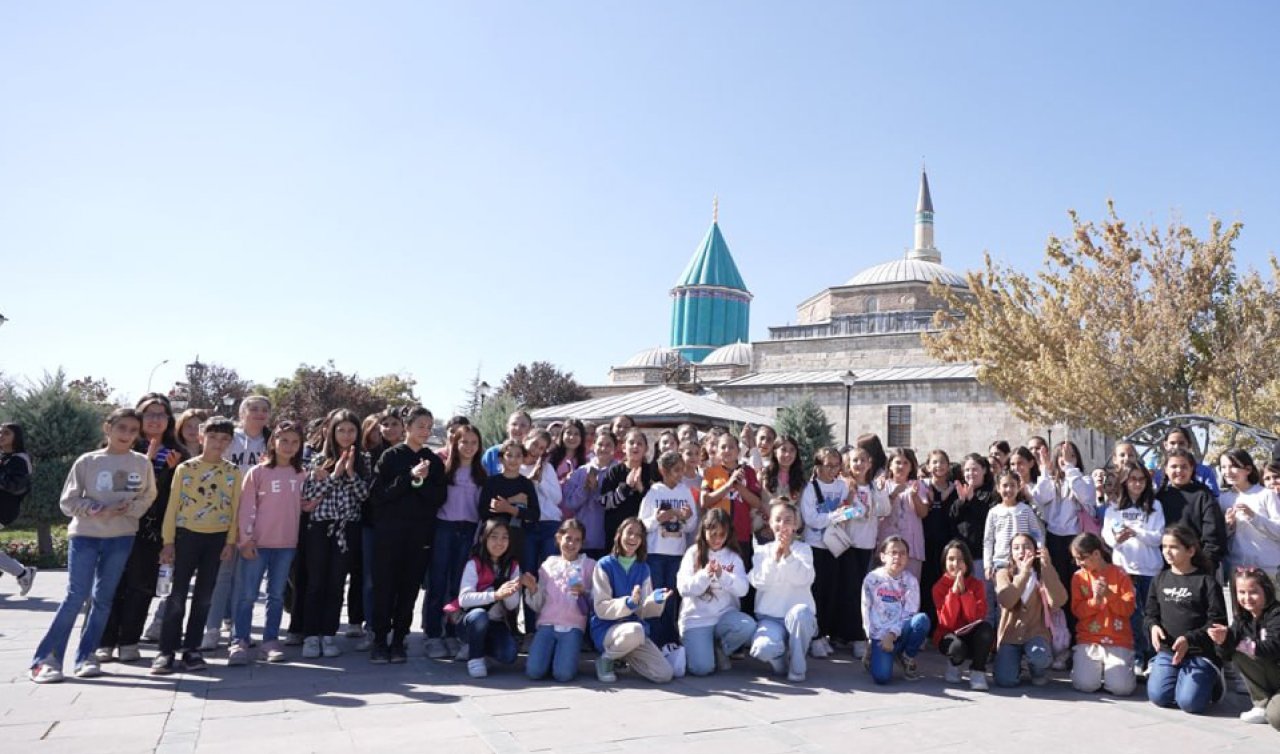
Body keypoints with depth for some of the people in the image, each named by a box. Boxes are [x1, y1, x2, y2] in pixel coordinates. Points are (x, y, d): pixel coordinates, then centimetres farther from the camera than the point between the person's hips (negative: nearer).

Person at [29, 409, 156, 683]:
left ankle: (85, 657, 16)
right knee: (76, 597, -7)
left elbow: (148, 497, 6)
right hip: (84, 535, -2)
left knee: (103, 599, 6)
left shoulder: (142, 463, 2)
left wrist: (128, 509, -13)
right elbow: (68, 501, -1)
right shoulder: (87, 461, -3)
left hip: (121, 537, 2)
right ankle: (45, 659, 4)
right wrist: (98, 510, -16)